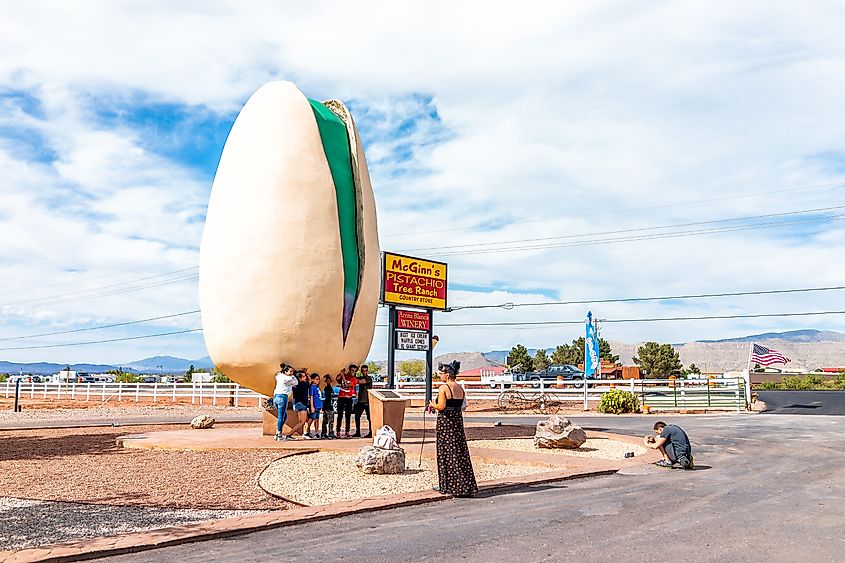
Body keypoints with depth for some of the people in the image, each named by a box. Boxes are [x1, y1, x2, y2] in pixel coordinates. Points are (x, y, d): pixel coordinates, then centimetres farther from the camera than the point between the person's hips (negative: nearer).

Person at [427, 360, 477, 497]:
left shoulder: (443, 388, -13)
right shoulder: (460, 388, 9)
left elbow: (441, 407, -20)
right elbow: (461, 406, 10)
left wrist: (433, 405, 1)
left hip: (445, 421, -7)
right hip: (458, 420, 7)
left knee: (446, 453, 2)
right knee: (460, 452, 10)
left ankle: (448, 485, 9)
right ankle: (465, 485, 13)